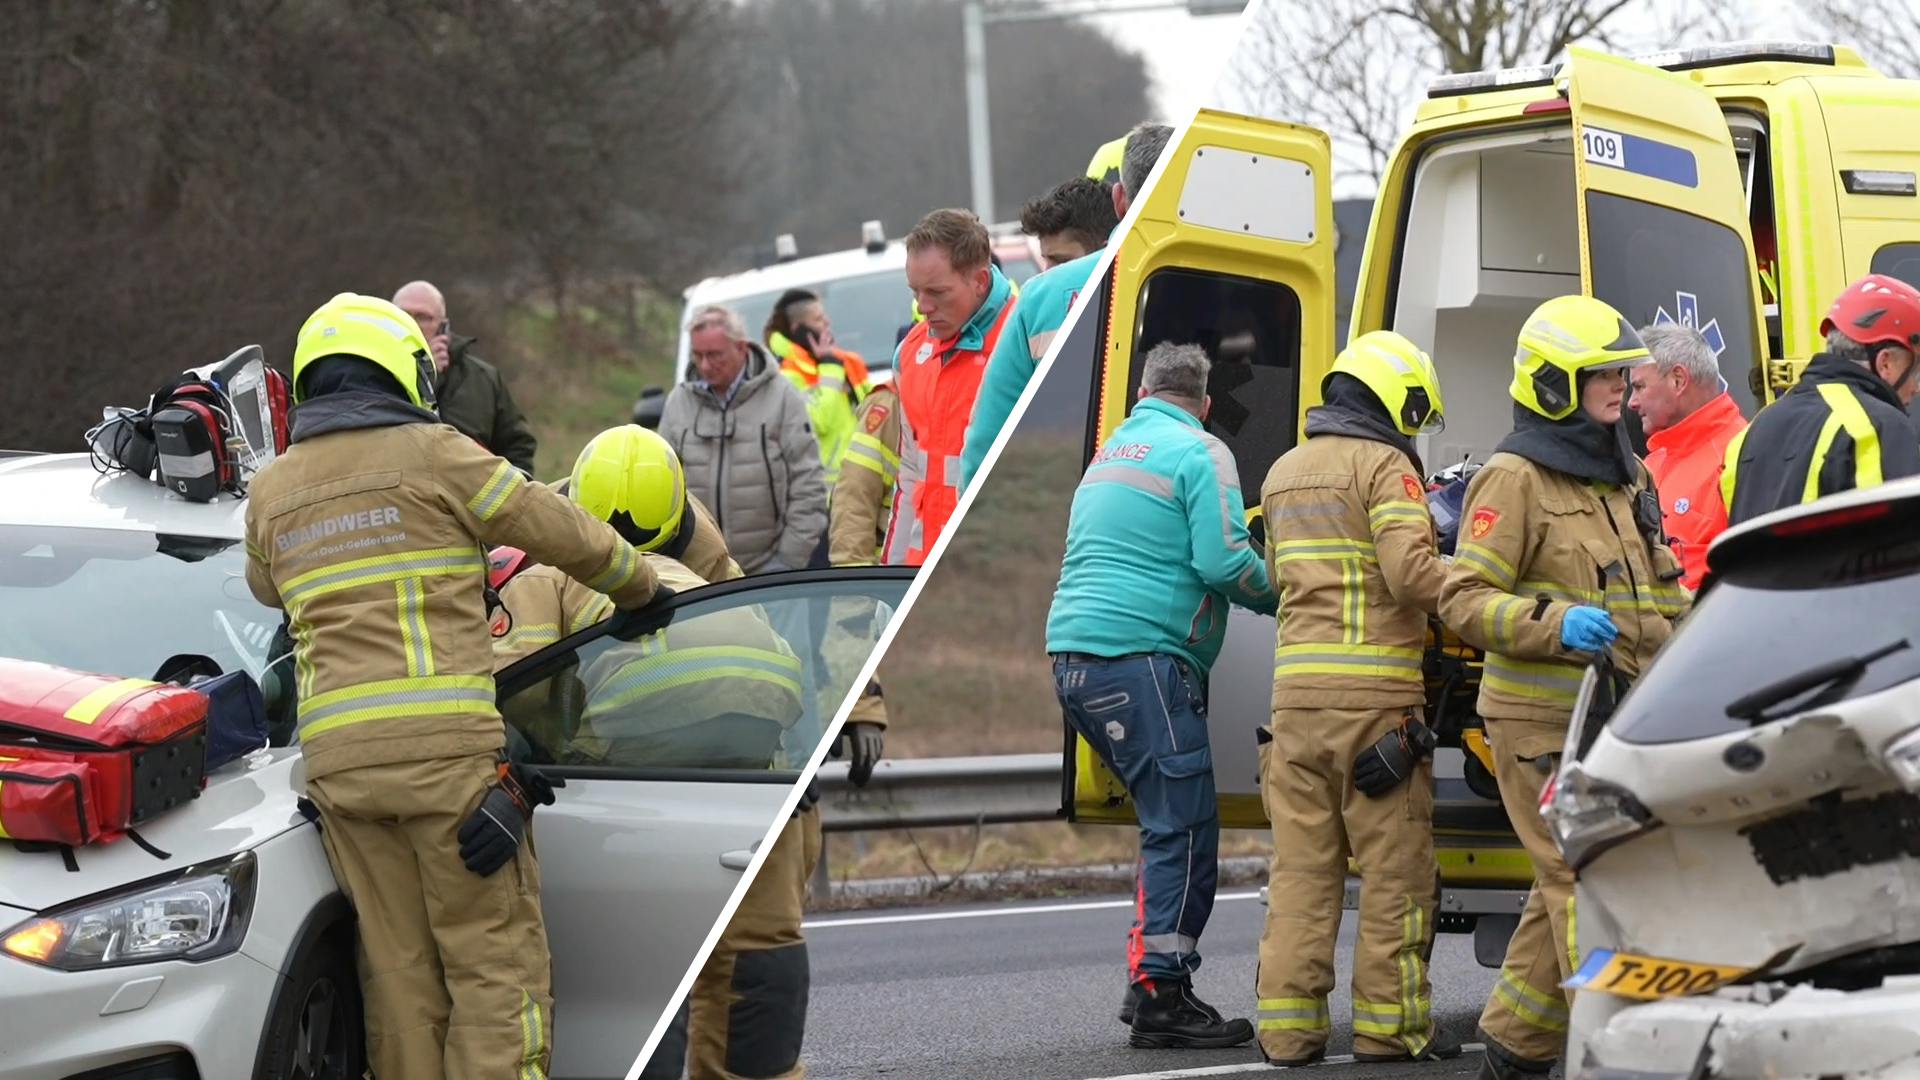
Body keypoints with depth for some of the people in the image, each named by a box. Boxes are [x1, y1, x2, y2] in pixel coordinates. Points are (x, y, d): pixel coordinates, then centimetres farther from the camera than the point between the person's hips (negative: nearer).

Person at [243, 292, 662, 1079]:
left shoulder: (271, 491, 15)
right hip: (446, 745, -5)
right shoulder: (434, 454, 0)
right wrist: (640, 588, 23)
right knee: (494, 961, -3)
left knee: (398, 973, 7)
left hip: (335, 751, 5)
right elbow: (564, 535, 6)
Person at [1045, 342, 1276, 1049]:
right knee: (1184, 829, -8)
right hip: (1141, 657, -9)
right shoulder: (1200, 454, -3)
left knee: (1172, 824, 13)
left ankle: (1159, 990, 11)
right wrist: (1280, 595, 4)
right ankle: (1159, 995, -13)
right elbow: (1223, 561, -14)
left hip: (1073, 657, 9)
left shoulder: (1110, 452, 23)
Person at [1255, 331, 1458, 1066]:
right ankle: (1388, 1024, 2)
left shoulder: (1284, 473, 18)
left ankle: (1288, 1025, 6)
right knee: (1395, 867, 1)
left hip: (1296, 690, 7)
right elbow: (1414, 575, -17)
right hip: (1372, 696, -7)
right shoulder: (1384, 467, -6)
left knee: (1301, 865, 8)